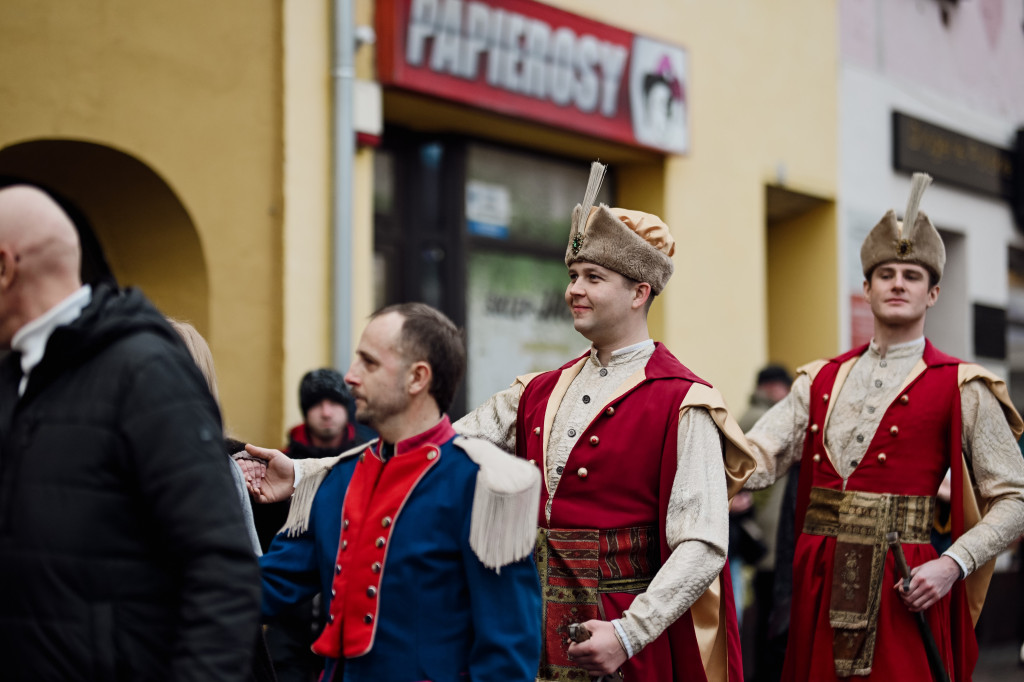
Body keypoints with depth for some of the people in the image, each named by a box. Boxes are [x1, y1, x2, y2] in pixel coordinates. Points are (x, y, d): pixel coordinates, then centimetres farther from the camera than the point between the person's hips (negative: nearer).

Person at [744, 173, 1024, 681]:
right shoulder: (820, 382, 13)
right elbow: (756, 460, 2)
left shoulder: (962, 389, 1)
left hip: (906, 591, -3)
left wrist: (952, 564, -14)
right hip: (821, 591, 4)